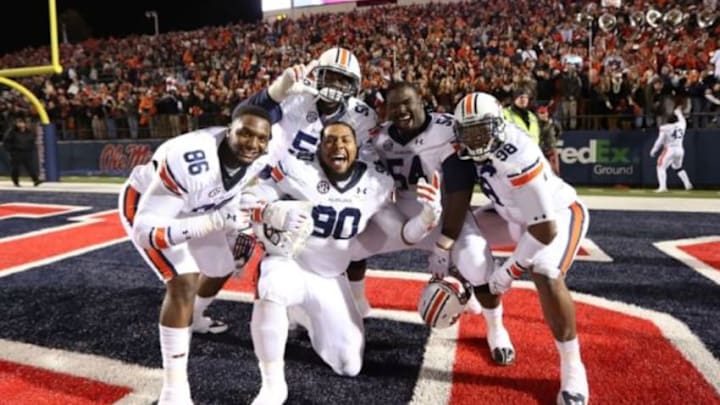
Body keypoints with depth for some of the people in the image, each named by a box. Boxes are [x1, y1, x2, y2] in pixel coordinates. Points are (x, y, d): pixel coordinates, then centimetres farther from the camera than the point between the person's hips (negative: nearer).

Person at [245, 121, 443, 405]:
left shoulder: (375, 184, -9)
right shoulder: (297, 171, -19)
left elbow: (405, 234, -5)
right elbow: (249, 200, -13)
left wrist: (429, 214, -25)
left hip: (330, 279, 4)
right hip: (288, 264, -3)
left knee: (349, 366, 7)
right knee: (272, 291, -41)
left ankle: (304, 316, 34)